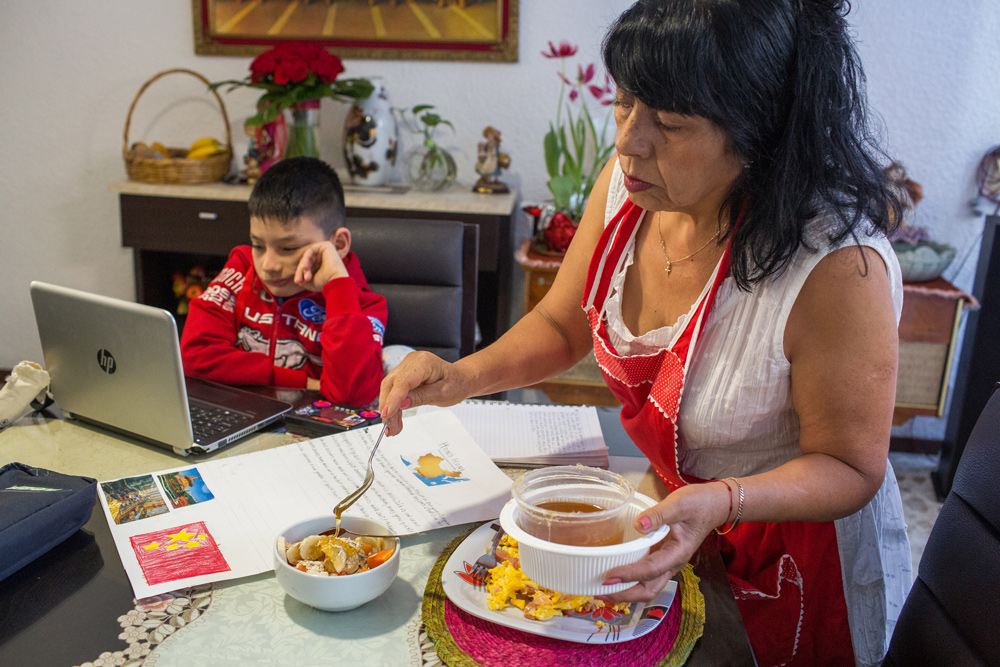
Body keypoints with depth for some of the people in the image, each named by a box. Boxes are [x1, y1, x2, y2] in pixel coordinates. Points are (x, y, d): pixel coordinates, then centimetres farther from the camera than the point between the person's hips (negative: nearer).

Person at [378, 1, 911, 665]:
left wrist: (721, 501, -41)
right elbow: (561, 325, -2)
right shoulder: (630, 181, -16)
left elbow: (849, 467, -23)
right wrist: (464, 376, -20)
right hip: (672, 502, 6)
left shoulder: (837, 265, -35)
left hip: (801, 552, -5)